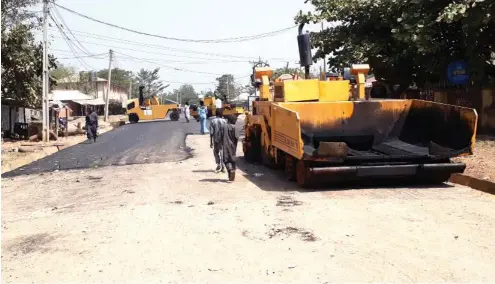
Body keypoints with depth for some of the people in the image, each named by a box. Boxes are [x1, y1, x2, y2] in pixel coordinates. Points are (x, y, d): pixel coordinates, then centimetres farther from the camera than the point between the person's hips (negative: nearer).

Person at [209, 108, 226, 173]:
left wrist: (211, 142, -1)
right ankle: (222, 167, 3)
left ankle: (218, 165, 5)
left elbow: (211, 133, -6)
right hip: (223, 139, 0)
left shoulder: (212, 121, -5)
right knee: (222, 152, 5)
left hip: (216, 139, 0)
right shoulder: (224, 121, -5)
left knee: (216, 152, 17)